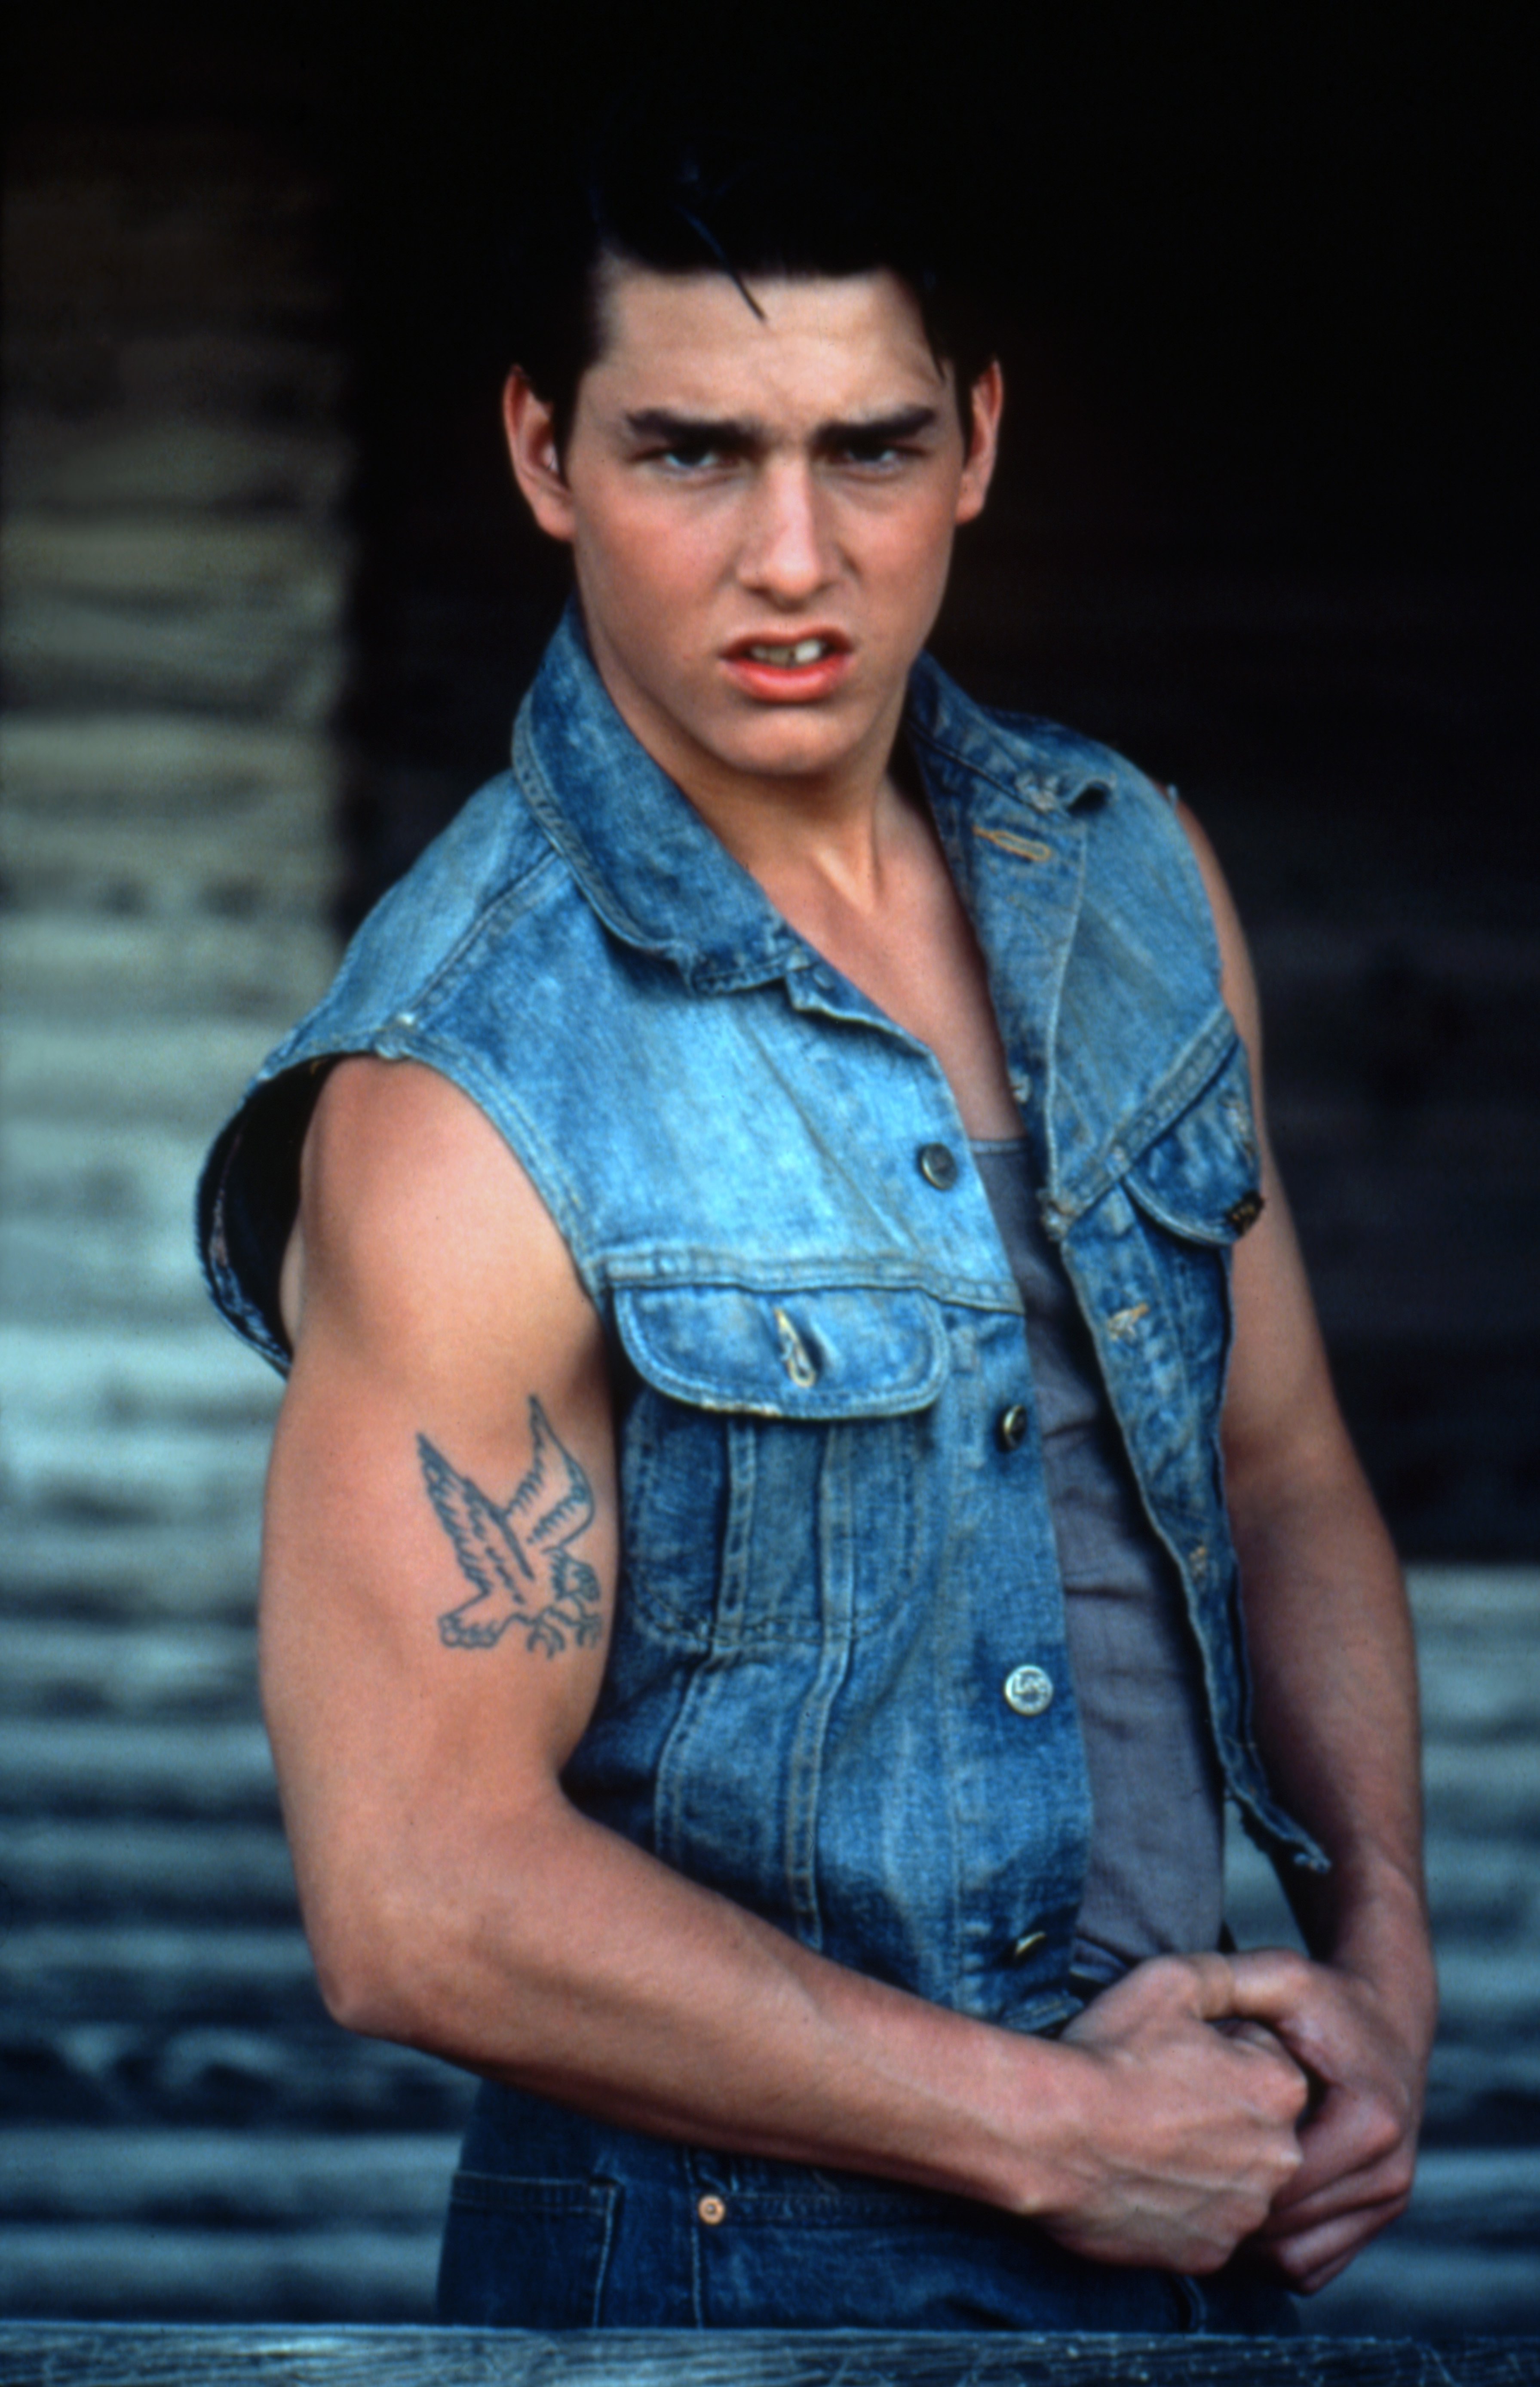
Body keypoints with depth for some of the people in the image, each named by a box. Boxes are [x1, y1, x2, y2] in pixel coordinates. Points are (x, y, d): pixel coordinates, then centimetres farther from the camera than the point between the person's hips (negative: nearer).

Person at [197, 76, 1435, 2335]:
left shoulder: (1129, 876, 1)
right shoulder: (465, 1104, -19)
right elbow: (422, 1905, -22)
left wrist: (1380, 1956, -3)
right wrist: (1052, 2131, -17)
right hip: (725, 2276, -6)